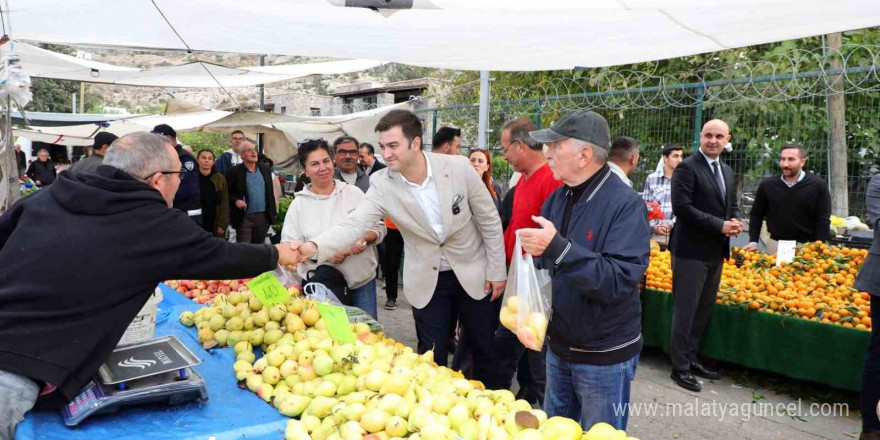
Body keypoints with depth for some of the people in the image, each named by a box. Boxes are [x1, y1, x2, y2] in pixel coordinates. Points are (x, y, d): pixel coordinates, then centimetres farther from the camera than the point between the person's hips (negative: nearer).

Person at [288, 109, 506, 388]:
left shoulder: (458, 167, -17)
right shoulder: (382, 184, -15)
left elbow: (489, 220, -7)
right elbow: (354, 224, -25)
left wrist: (497, 270, -4)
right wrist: (315, 247, -44)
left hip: (473, 273, 0)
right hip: (427, 280, 0)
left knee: (485, 350, 12)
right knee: (432, 356, 6)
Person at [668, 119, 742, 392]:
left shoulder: (727, 172, 15)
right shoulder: (687, 168, -11)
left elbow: (733, 205, 22)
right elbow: (682, 207, -20)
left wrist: (736, 222, -2)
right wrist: (720, 225, -19)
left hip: (716, 252, 8)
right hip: (691, 251, -8)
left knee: (704, 310, 15)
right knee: (686, 311, -2)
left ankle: (691, 359, 27)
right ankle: (680, 367, 9)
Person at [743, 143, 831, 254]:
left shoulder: (818, 185, -4)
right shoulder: (767, 185, 3)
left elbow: (823, 220, -4)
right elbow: (756, 215, 11)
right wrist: (753, 241, 1)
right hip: (775, 245, 2)